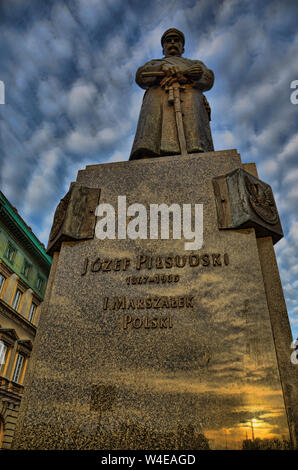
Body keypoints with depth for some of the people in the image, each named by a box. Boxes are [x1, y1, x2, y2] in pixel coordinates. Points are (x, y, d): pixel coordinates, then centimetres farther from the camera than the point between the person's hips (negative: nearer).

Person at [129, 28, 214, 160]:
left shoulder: (196, 64, 39)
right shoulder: (153, 64, 39)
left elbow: (208, 79, 16)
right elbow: (141, 76, 14)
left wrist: (181, 76, -2)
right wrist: (165, 68, -2)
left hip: (190, 102, 1)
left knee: (195, 151, -30)